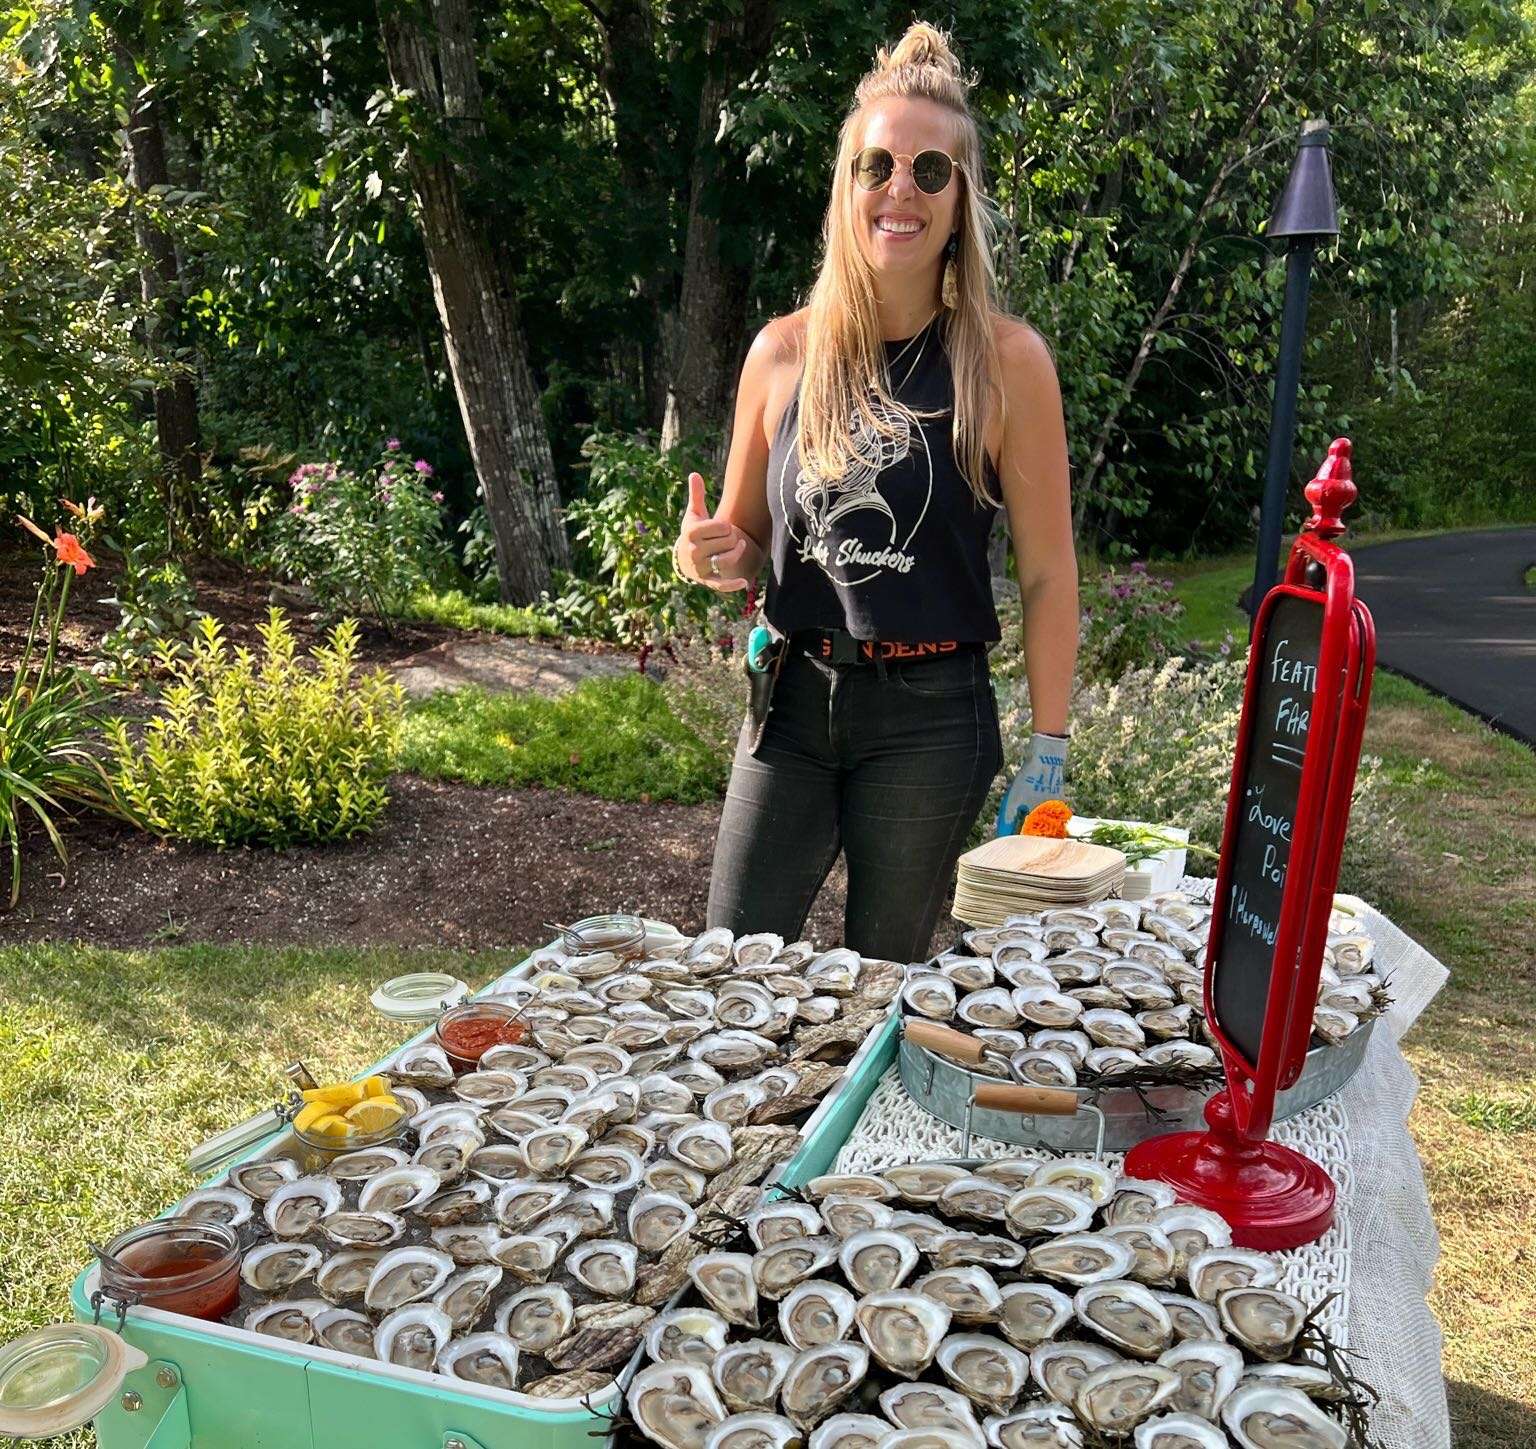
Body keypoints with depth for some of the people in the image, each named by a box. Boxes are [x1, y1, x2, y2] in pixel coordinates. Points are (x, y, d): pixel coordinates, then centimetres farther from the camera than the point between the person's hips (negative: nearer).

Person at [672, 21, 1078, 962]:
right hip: (794, 699, 3)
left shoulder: (1006, 361, -6)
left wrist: (1049, 746, -5)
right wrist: (715, 558, -9)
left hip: (930, 717, -2)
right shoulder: (784, 353, 2)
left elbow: (1048, 573, -4)